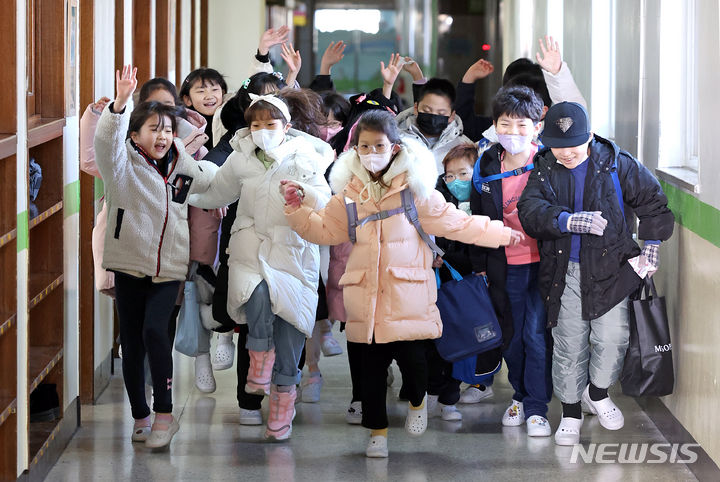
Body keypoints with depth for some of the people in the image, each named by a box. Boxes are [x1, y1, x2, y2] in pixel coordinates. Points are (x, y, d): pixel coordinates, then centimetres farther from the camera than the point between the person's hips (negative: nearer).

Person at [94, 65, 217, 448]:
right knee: (132, 342, 4)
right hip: (129, 265, -1)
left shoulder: (184, 168, 7)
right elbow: (106, 141, -29)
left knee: (155, 331, -19)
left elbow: (216, 180, 30)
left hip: (168, 268, 1)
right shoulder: (123, 164, -5)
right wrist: (120, 102, -41)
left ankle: (164, 414, -10)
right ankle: (140, 418, 20)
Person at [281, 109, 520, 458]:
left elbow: (454, 222, 5)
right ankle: (377, 430, 18)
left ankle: (417, 402, 26)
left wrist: (502, 234, 5)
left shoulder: (414, 188, 0)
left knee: (411, 356, -7)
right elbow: (324, 230, 15)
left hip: (408, 294, -3)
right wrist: (298, 208, 0)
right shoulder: (349, 194, 8)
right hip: (366, 295, 3)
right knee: (371, 365, 5)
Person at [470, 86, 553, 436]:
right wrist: (479, 264, 13)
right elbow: (477, 218, 13)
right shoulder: (486, 167, 3)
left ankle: (536, 408, 4)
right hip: (504, 267, 4)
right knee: (512, 335, 12)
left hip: (543, 263, -4)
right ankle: (520, 395, 32)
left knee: (537, 335, -6)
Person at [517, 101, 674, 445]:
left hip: (610, 267, -1)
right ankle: (571, 410, 23)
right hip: (563, 272, 1)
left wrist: (651, 244, 3)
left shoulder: (616, 164, -3)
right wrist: (567, 220, -32)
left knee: (612, 338, -9)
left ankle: (597, 393, 20)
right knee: (568, 344, 7)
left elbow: (651, 199, 8)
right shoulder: (544, 169, 0)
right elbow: (529, 209, -15)